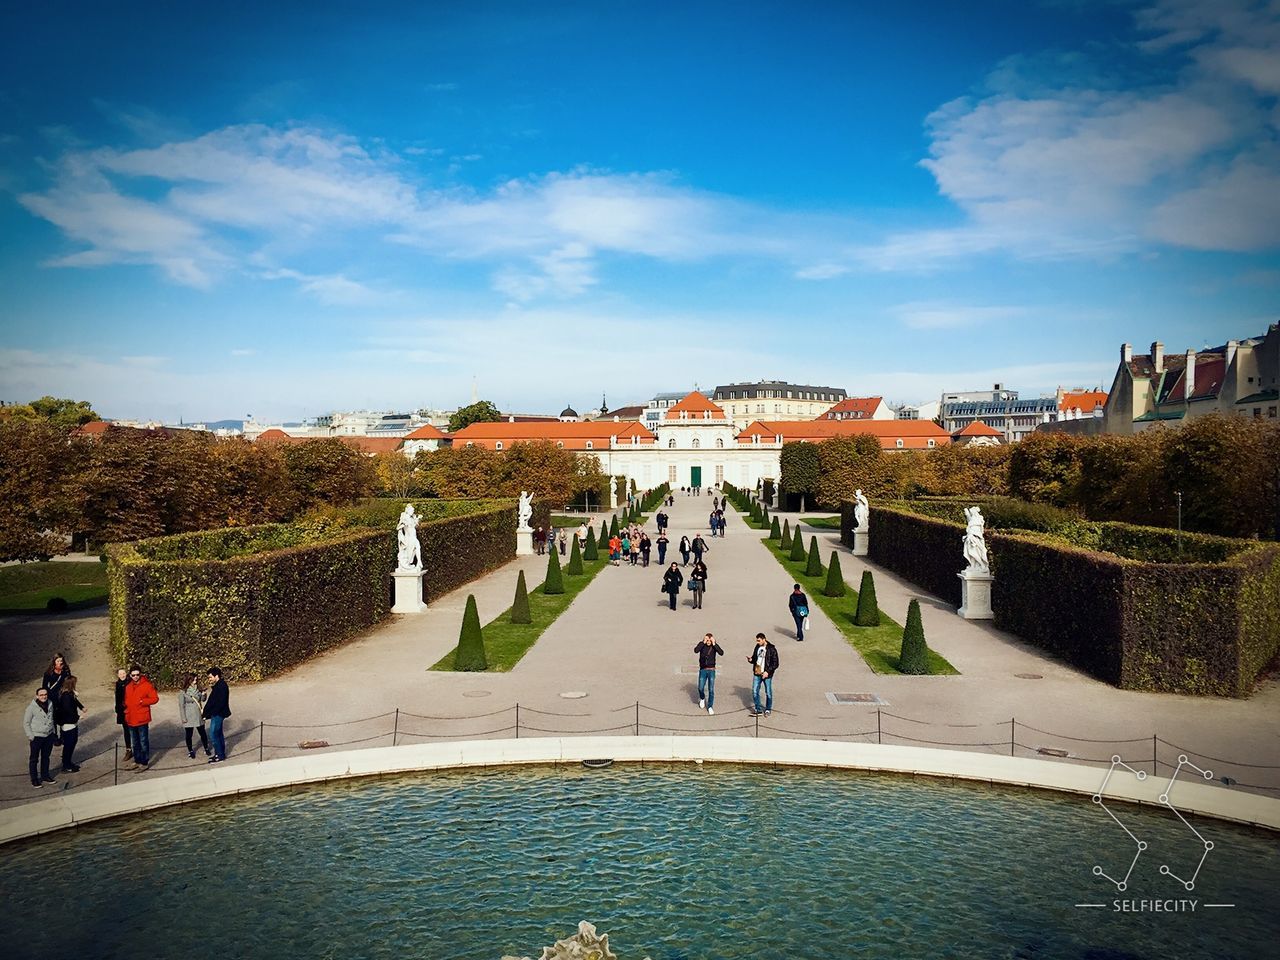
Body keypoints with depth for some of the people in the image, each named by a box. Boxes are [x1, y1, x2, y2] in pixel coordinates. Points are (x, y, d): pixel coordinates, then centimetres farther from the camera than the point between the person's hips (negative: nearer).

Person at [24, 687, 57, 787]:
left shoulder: (50, 704, 2)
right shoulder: (32, 707, -15)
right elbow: (26, 723, -9)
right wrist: (31, 736, -12)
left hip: (49, 736, 5)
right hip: (37, 737, -5)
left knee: (46, 757, 17)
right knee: (34, 759, 6)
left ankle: (45, 776, 31)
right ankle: (34, 780, 16)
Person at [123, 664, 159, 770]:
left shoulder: (147, 685, -8)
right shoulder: (128, 687, 11)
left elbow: (155, 698, -10)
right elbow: (126, 701, 21)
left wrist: (143, 701, -20)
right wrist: (126, 713, 9)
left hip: (142, 719, -6)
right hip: (131, 720, 6)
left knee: (143, 742, -1)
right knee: (135, 743, 17)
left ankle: (144, 763, 6)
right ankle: (137, 761, 28)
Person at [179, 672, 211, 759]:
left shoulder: (198, 689, -1)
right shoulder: (183, 693, -13)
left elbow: (202, 699, 11)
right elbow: (181, 706, -9)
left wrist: (204, 695, -11)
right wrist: (183, 718, -10)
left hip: (198, 716, 3)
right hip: (188, 717, -3)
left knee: (203, 733, 9)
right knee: (189, 734, 10)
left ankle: (206, 749, 23)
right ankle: (190, 751, 26)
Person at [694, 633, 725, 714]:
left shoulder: (714, 646, -5)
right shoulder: (702, 645, -5)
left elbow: (721, 653, -22)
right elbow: (696, 650, -25)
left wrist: (714, 644, -24)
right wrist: (703, 642, -26)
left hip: (711, 670, -1)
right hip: (703, 670, 1)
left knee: (711, 689, -3)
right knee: (700, 688, 2)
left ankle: (710, 707, 8)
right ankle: (702, 698, 34)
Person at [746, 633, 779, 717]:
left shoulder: (771, 649, -12)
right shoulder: (757, 647, 6)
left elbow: (775, 663, -11)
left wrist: (768, 672, -19)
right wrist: (751, 659, -6)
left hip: (766, 674, -5)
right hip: (757, 673, 5)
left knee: (768, 693, 7)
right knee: (755, 692, 4)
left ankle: (768, 710, 23)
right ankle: (758, 710, 15)